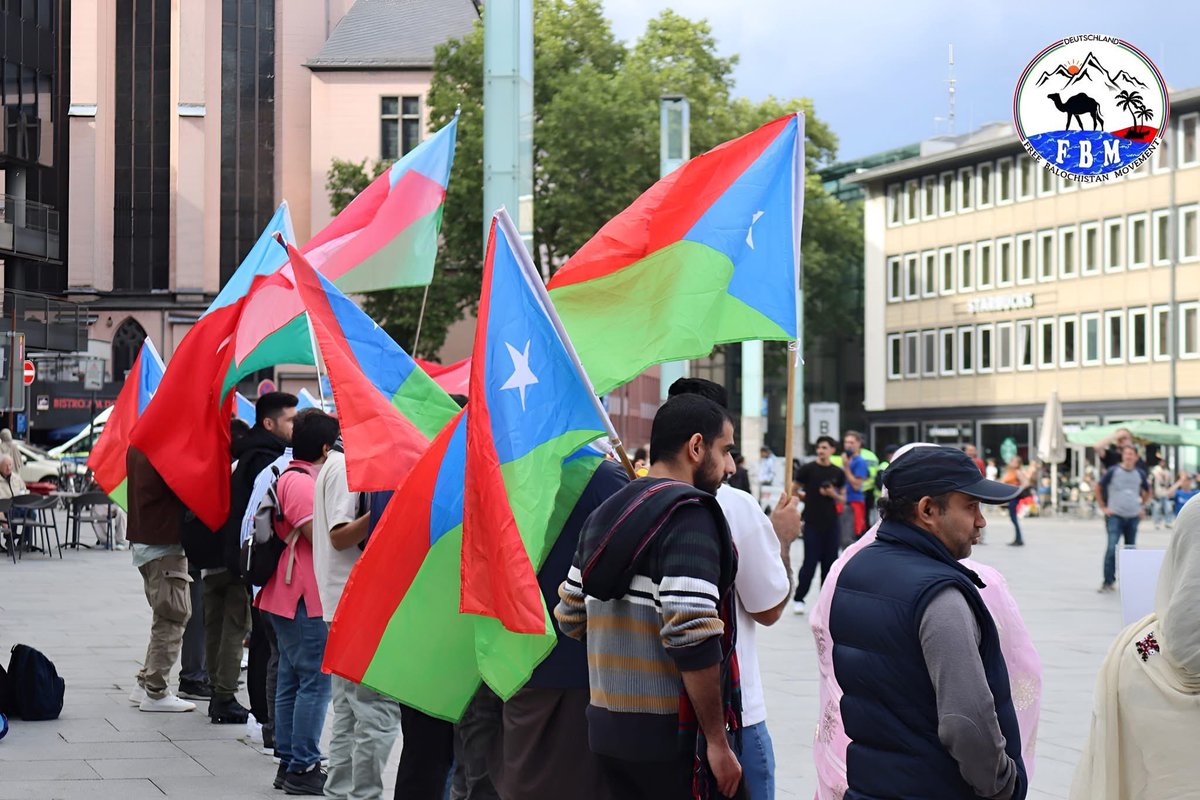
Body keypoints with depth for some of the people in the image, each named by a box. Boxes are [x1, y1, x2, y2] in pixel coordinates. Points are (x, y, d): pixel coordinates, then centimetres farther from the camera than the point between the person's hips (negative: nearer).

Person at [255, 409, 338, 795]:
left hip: (289, 597, 11)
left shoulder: (293, 477, 17)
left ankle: (289, 763, 20)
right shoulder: (301, 482, -16)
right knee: (315, 681, -8)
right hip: (306, 599, -11)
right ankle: (303, 768, -6)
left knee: (292, 680, 14)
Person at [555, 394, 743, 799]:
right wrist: (717, 742, -16)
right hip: (671, 736, -8)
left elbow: (570, 618, 17)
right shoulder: (690, 515, -12)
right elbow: (691, 637, -21)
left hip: (605, 729, 8)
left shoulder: (605, 514, 13)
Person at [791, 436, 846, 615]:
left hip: (831, 524, 3)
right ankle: (798, 599, 5)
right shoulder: (807, 469, -2)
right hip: (812, 523, -3)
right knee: (810, 563, -5)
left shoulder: (838, 473, 8)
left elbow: (843, 498, 12)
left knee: (830, 562, 6)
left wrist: (833, 494, -5)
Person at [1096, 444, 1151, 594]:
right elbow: (1098, 488, 4)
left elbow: (1147, 491, 23)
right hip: (1115, 516, -3)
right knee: (1112, 548, -14)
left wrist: (1142, 507, 14)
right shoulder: (1113, 471, -4)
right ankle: (1108, 582, -10)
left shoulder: (1140, 474, 5)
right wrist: (1103, 507, 0)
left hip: (1133, 517, 4)